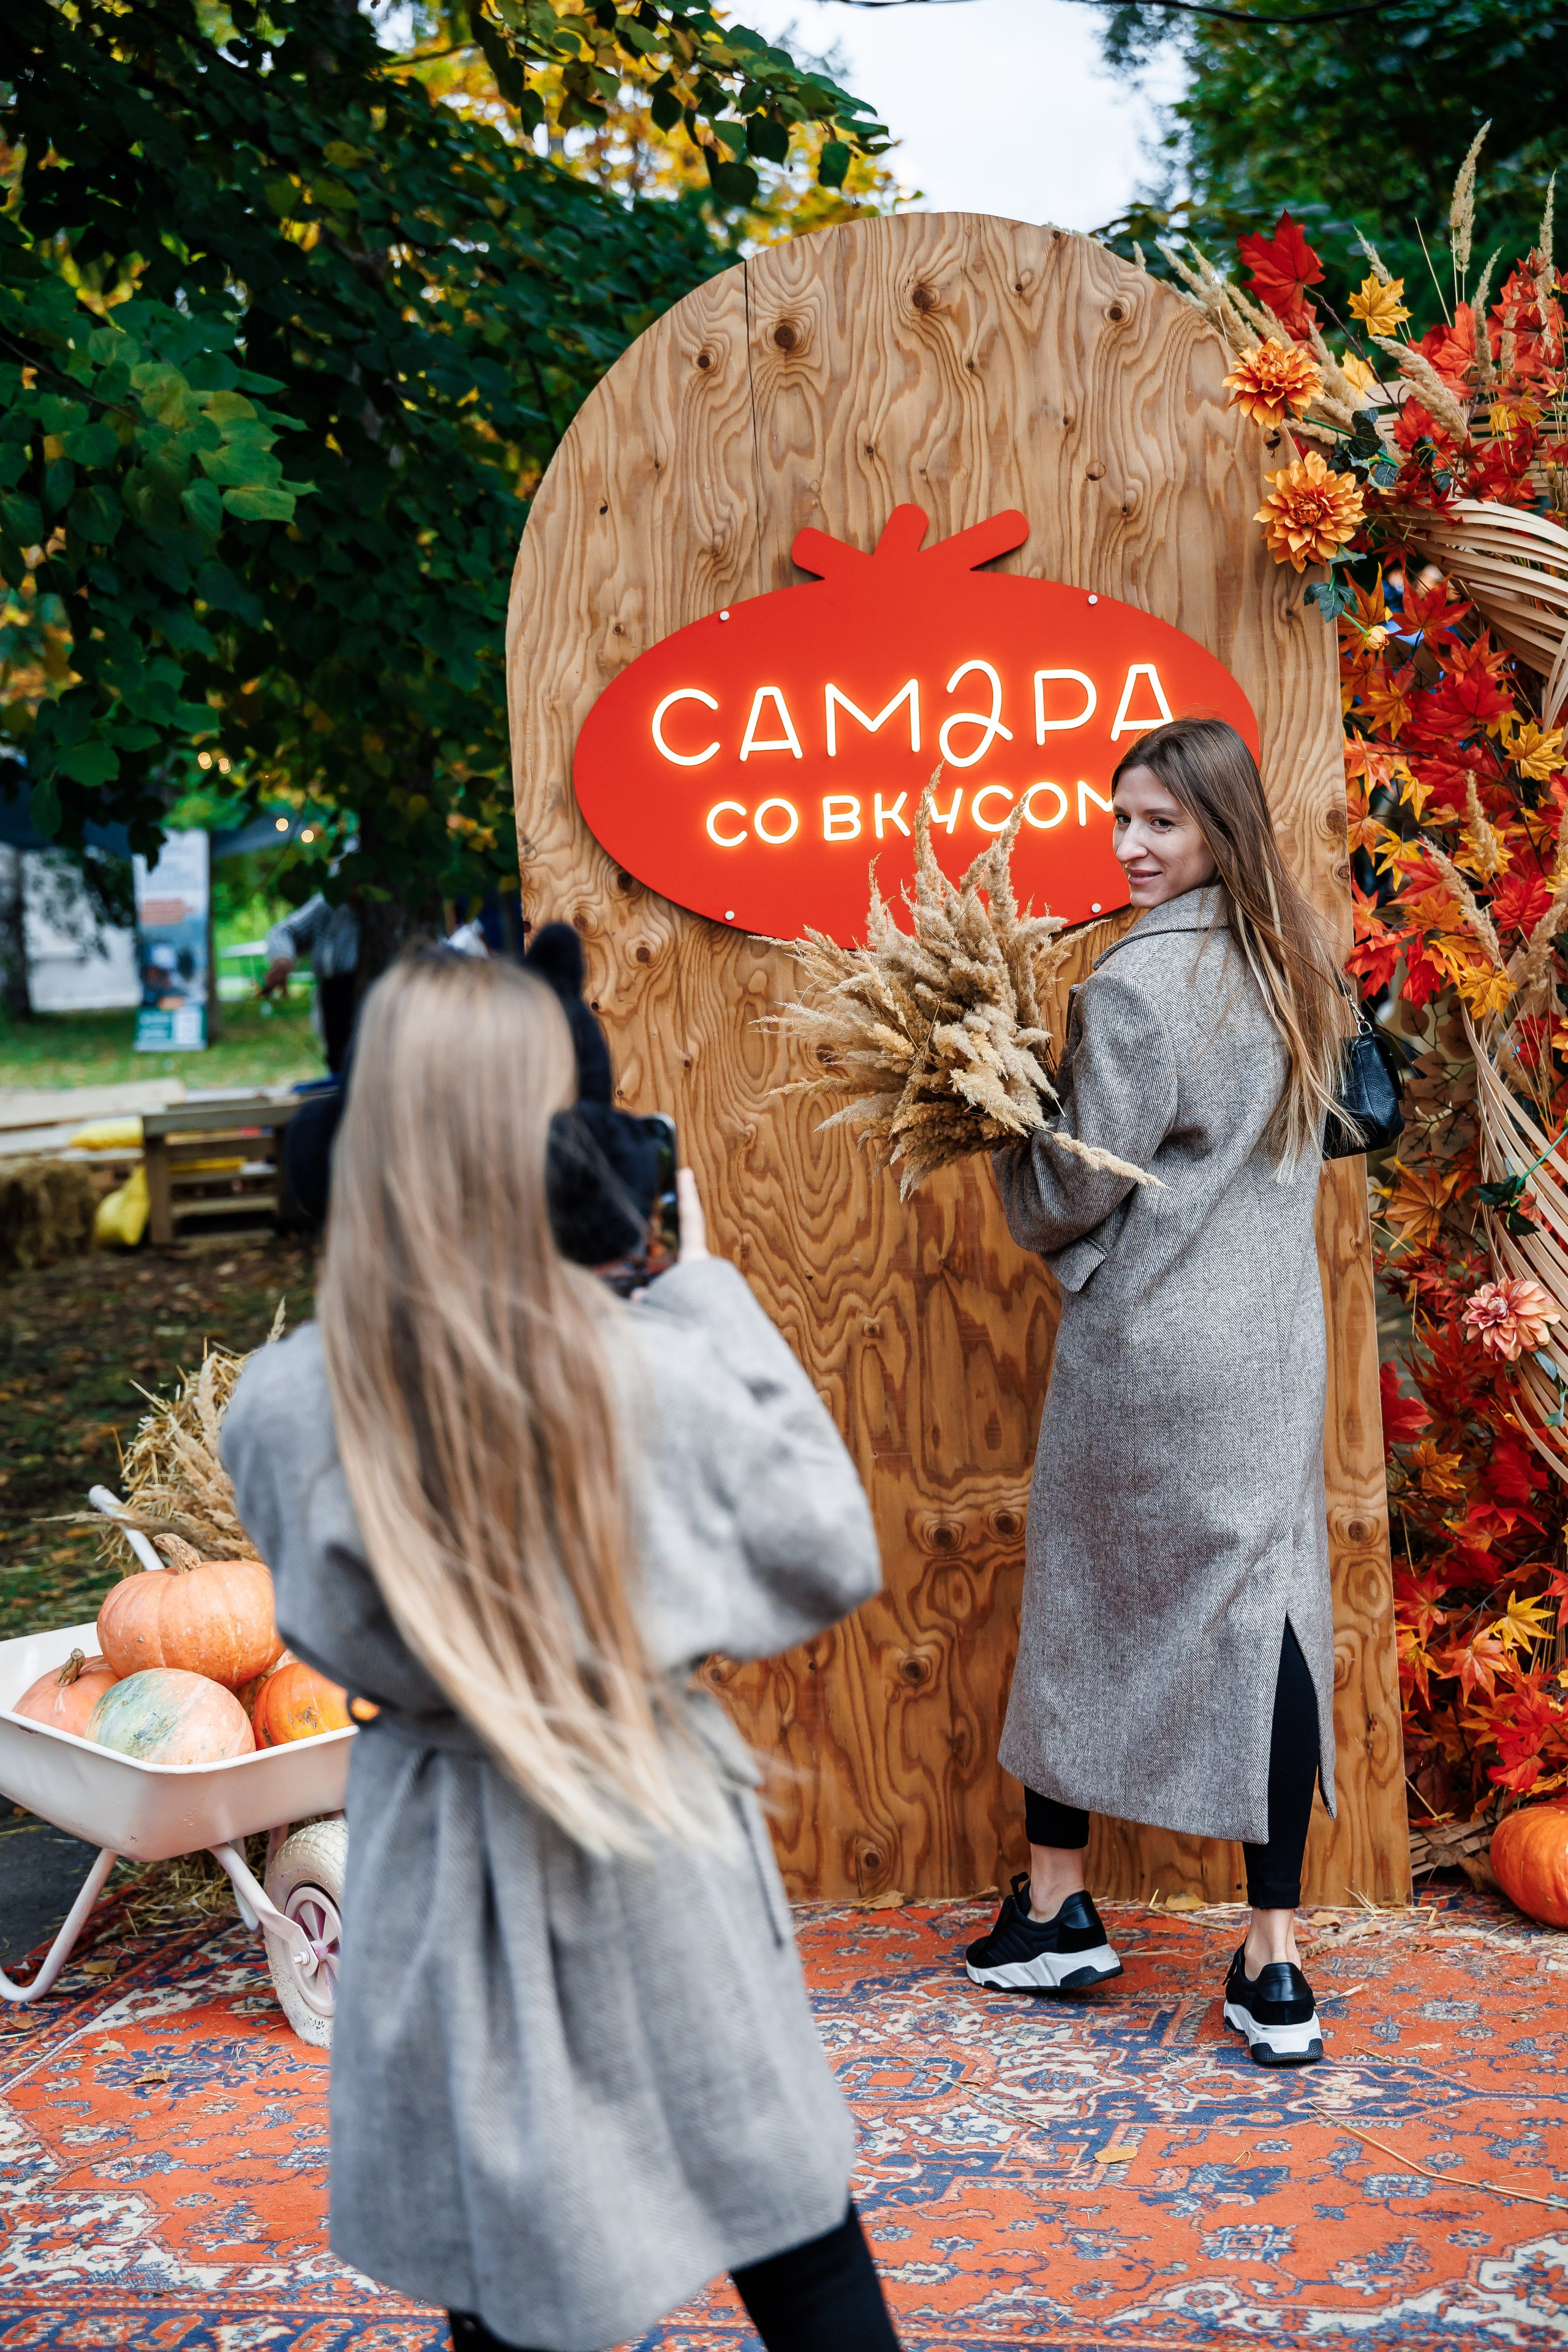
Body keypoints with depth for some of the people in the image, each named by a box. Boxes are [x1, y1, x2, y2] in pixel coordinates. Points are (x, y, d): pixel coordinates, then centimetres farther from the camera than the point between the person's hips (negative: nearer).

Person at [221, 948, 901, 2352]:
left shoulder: (284, 1412, -16)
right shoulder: (661, 1376, -22)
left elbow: (334, 1636, 1)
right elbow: (833, 1561, -6)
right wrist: (708, 1284, -7)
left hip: (447, 1879, 2)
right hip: (656, 1858, -1)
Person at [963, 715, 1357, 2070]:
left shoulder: (1137, 983, -16)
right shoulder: (1299, 969, 8)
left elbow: (1079, 1185, -11)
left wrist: (1011, 1143, 6)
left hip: (1147, 1345, -6)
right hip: (1279, 1342, 6)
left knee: (1091, 1601, 10)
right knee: (1269, 1600, 4)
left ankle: (1057, 1909, 24)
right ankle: (1276, 1967, 6)